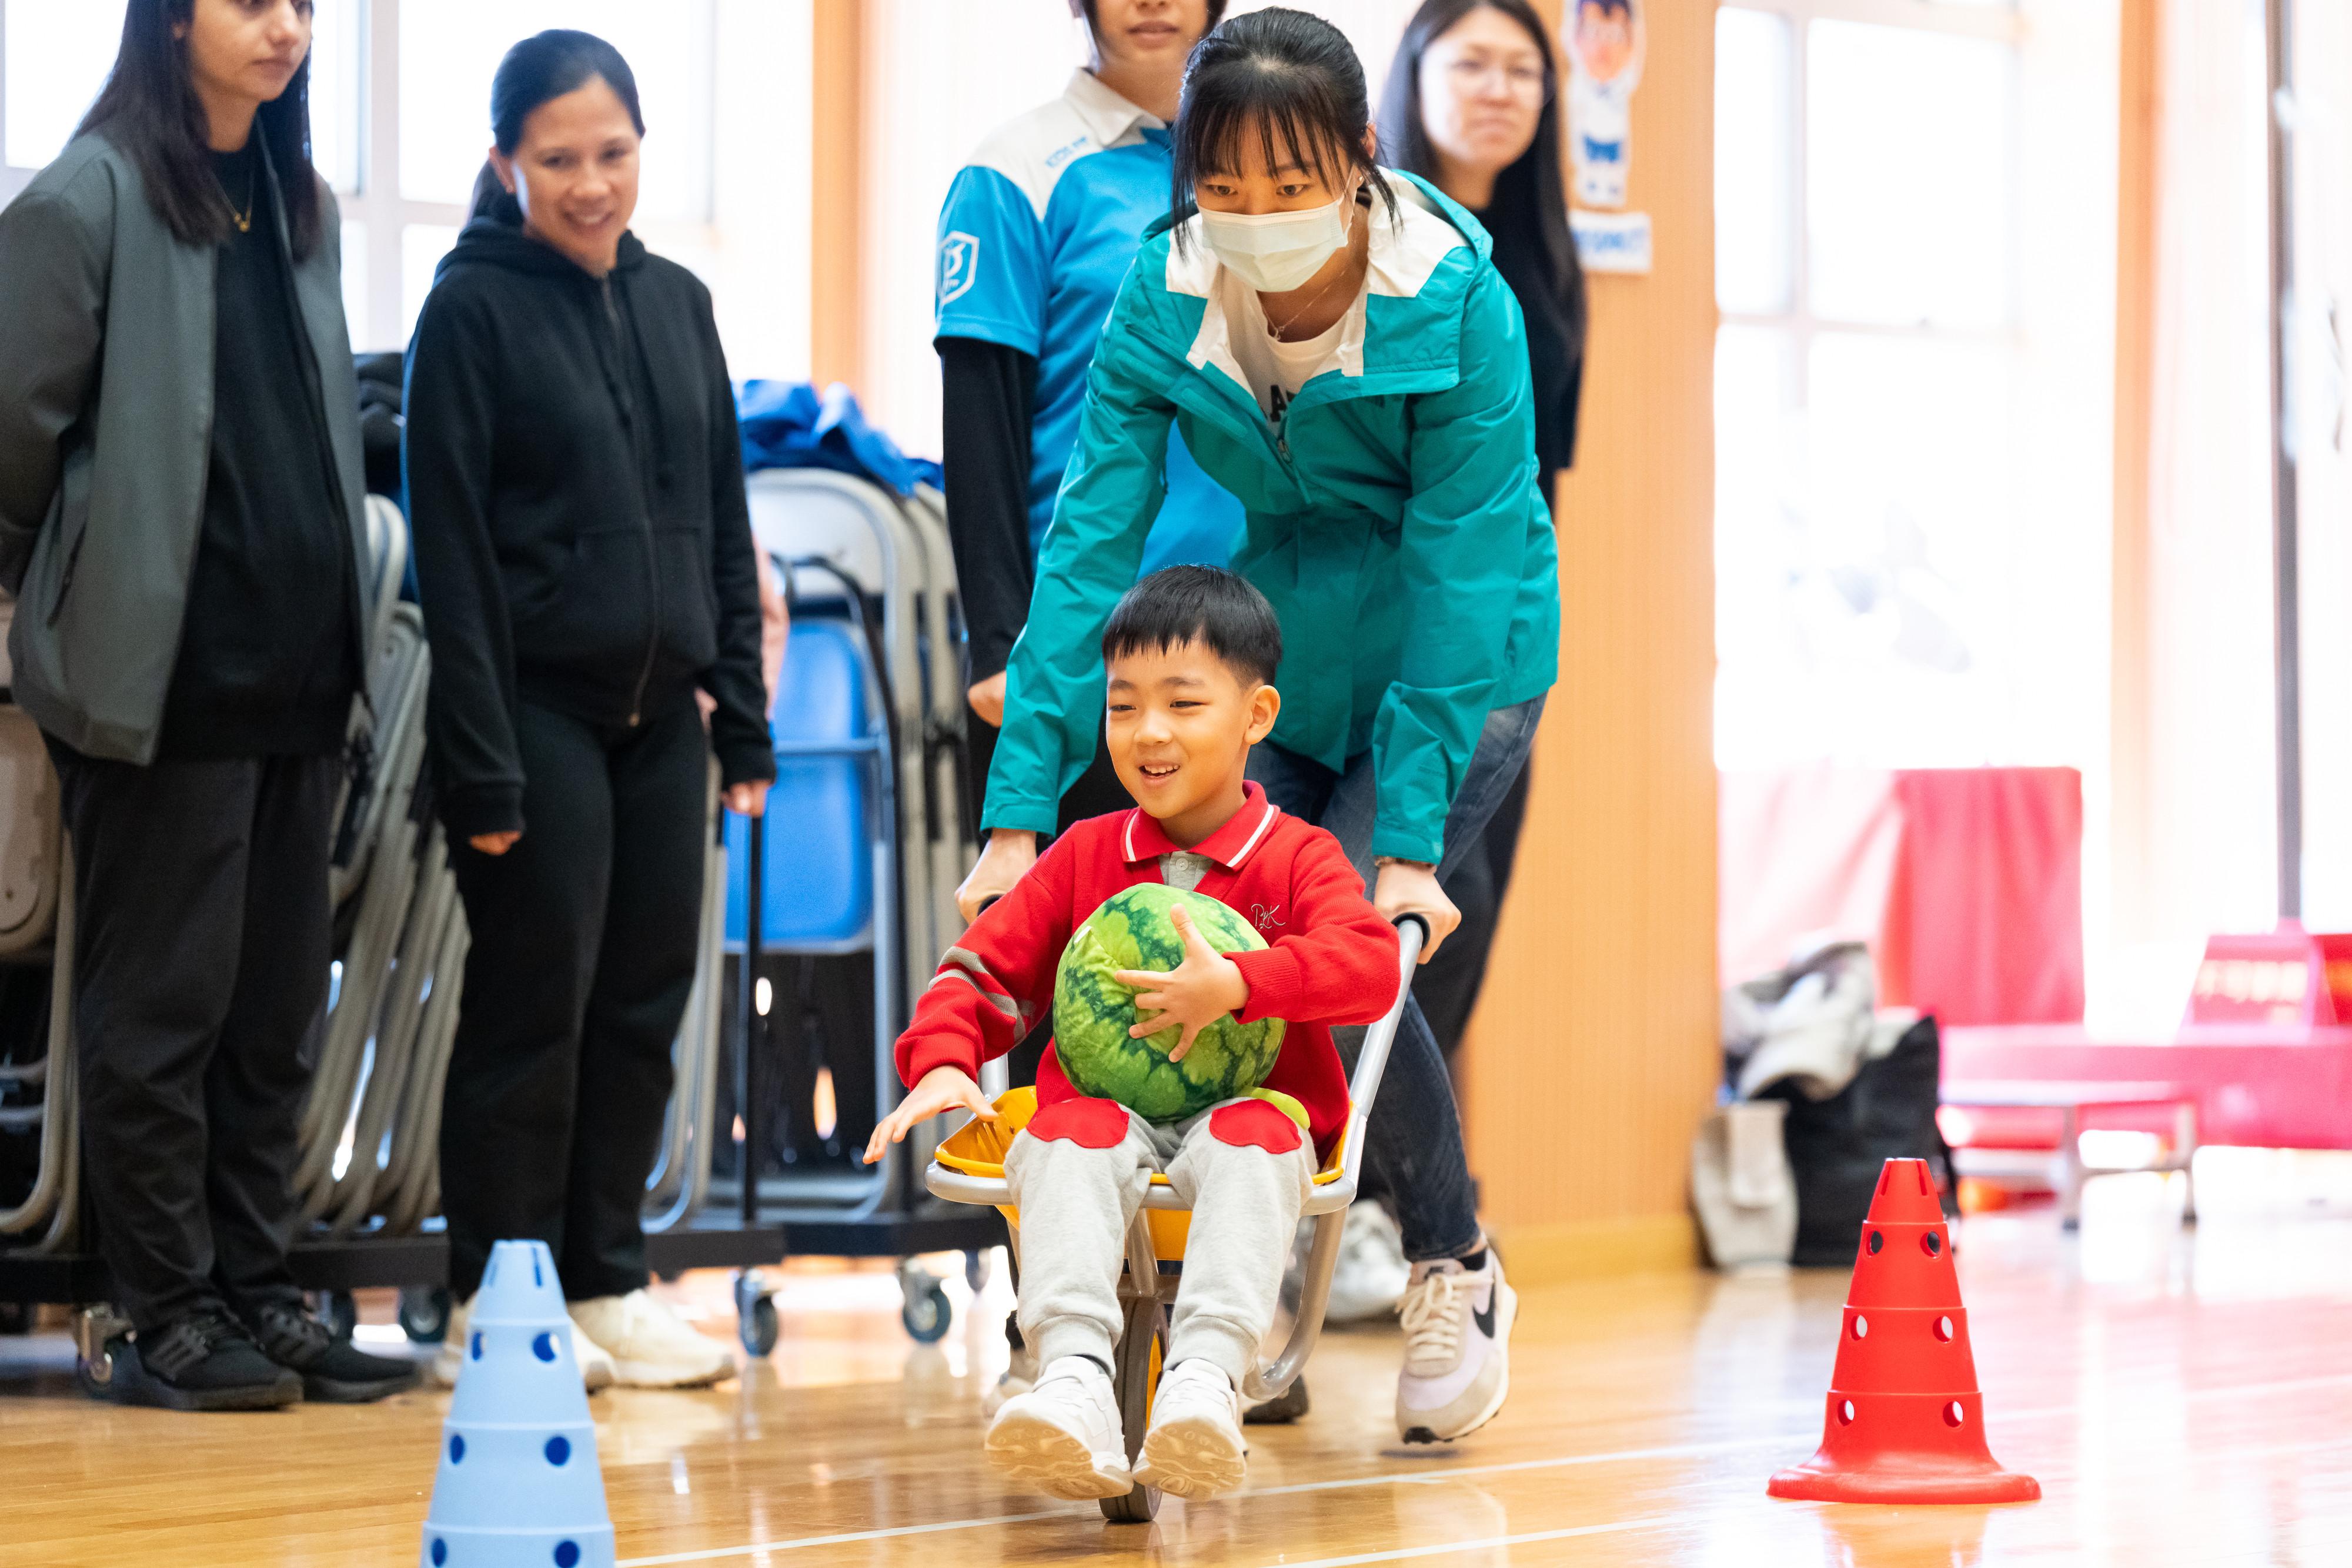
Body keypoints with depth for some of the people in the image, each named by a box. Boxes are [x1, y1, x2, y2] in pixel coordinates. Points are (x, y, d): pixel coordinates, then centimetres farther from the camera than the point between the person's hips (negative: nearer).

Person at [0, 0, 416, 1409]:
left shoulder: (301, 207, 15)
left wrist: (334, 627, 15)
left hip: (297, 675, 7)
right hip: (164, 678, -7)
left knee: (279, 1004, 10)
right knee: (164, 1001, 0)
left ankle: (260, 1294, 17)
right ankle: (169, 1317, 7)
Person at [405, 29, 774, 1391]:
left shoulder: (677, 303, 12)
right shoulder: (475, 310, -6)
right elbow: (452, 546, -10)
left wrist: (744, 714, 10)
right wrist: (481, 759, -14)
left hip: (661, 715, 6)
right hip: (541, 709, -6)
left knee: (646, 1002, 8)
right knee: (533, 1007, -1)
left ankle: (609, 1281, 17)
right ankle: (494, 1304, 8)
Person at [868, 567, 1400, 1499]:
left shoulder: (1297, 858, 5)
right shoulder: (1084, 857, 16)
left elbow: (1369, 966, -13)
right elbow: (988, 967, 13)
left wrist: (1234, 986, -27)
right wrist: (942, 1063, -7)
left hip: (1245, 1109, -2)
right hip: (1108, 1109, 2)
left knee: (1250, 1142, -36)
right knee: (1071, 1139, -32)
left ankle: (1205, 1377, -52)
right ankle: (1075, 1380, -50)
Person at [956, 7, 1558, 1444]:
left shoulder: (1456, 303, -24)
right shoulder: (1166, 299, -14)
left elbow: (1457, 574, -24)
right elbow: (1093, 540, -16)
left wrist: (1409, 840, -26)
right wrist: (1021, 814, -21)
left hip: (1463, 665, -4)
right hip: (1287, 650, 4)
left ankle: (1460, 1272, 4)